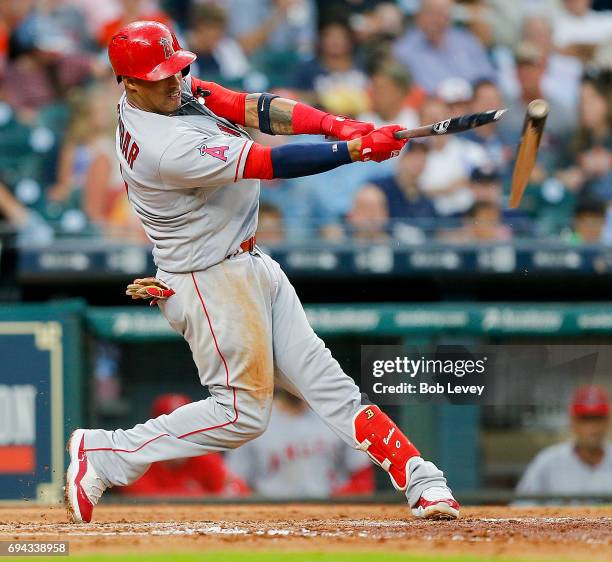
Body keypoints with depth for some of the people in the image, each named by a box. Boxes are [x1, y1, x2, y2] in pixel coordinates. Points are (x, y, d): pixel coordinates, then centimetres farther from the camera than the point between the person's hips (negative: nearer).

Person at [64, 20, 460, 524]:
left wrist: (335, 124, -18)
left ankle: (421, 482, 4)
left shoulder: (177, 91, 0)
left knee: (322, 379, 5)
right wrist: (356, 149, -24)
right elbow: (270, 163, -27)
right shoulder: (165, 148, -28)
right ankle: (103, 455, 6)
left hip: (251, 266, 9)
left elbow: (253, 109, -4)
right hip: (211, 280, -9)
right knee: (242, 413, -1)